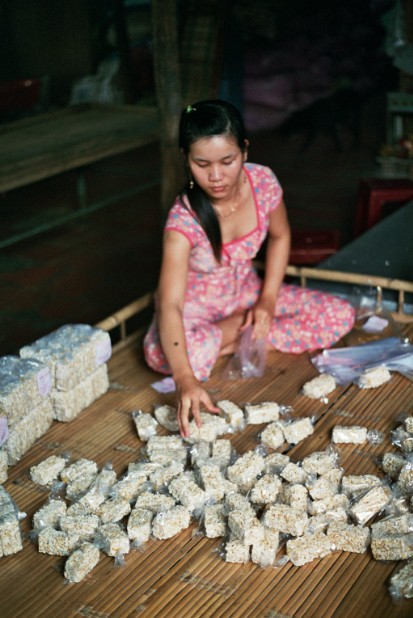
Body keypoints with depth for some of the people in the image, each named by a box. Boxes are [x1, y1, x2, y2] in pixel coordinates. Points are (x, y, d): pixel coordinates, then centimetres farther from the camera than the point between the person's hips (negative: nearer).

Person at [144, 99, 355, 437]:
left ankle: (235, 340, -10)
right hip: (195, 305, -4)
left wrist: (267, 301, -9)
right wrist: (185, 380, -55)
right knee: (164, 355, -37)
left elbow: (279, 236, 3)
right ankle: (243, 328, -7)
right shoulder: (185, 219, -32)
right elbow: (170, 304, -41)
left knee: (340, 316, -10)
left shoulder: (263, 182, -19)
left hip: (245, 292, 4)